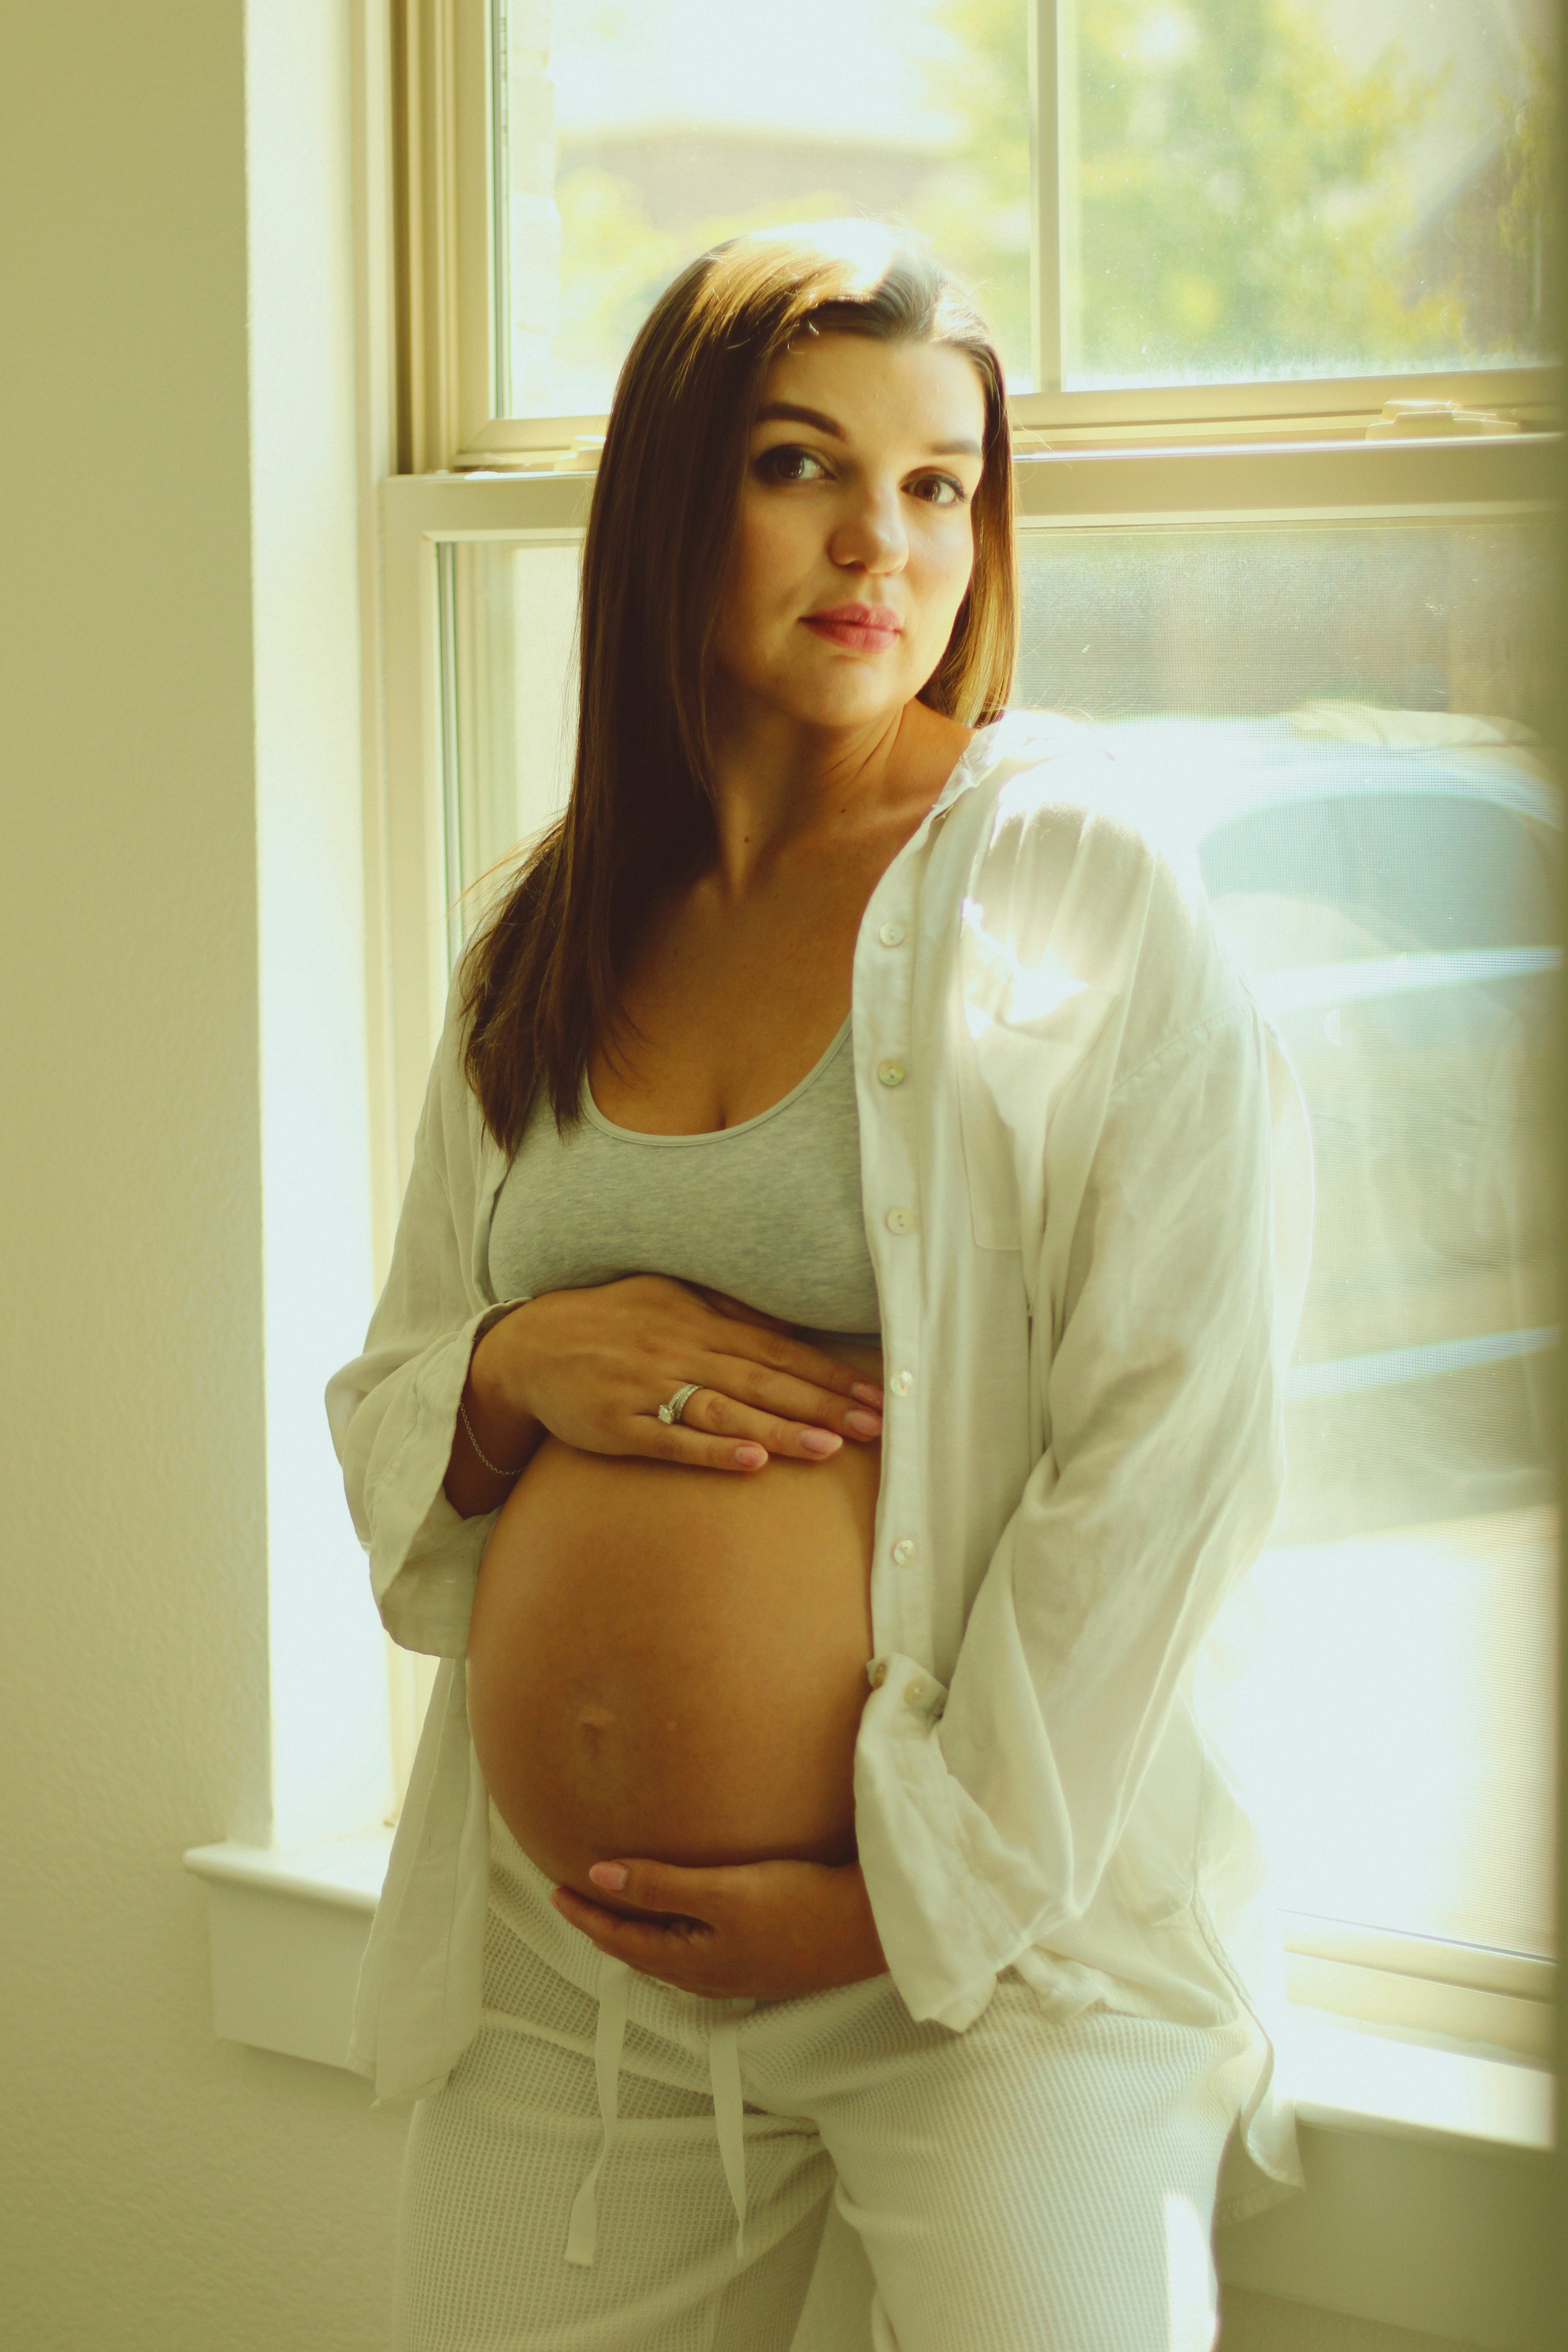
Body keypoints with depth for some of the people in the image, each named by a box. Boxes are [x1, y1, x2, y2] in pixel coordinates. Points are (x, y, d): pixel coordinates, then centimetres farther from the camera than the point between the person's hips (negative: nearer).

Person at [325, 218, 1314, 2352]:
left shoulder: (1070, 873, -6)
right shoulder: (544, 953, 9)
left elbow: (1176, 1440, -12)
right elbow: (383, 1430, 16)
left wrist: (914, 1890, -12)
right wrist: (519, 1370, -7)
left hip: (990, 1947, -4)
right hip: (558, 1973, 4)